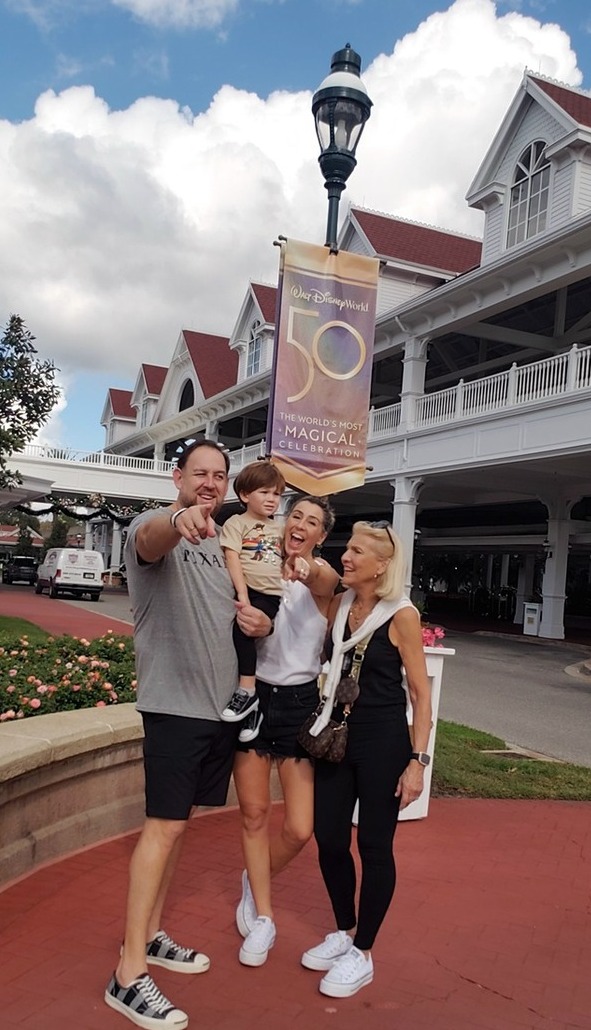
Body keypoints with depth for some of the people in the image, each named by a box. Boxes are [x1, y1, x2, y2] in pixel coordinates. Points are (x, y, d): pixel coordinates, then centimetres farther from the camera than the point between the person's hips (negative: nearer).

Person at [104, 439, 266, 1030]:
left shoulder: (222, 544, 13)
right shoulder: (156, 527, -9)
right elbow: (151, 540, -35)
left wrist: (251, 618, -1)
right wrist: (179, 520, -59)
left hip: (220, 704, 7)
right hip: (174, 704, -7)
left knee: (177, 821, 14)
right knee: (165, 825, -8)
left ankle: (148, 937, 28)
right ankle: (128, 977, 1)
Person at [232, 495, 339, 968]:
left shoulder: (324, 575, -6)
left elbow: (322, 582, -30)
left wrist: (307, 571, -53)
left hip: (300, 703, -1)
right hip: (254, 697, 1)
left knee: (300, 829, 0)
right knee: (255, 813, 9)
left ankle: (255, 882, 32)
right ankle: (262, 918, 28)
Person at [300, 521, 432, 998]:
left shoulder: (401, 615, -13)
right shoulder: (338, 605, 2)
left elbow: (420, 694, -9)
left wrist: (417, 760, -13)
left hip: (383, 742, -5)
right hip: (337, 735, 6)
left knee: (374, 846, 7)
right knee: (329, 841, 12)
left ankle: (363, 953, 25)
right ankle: (344, 932, 35)